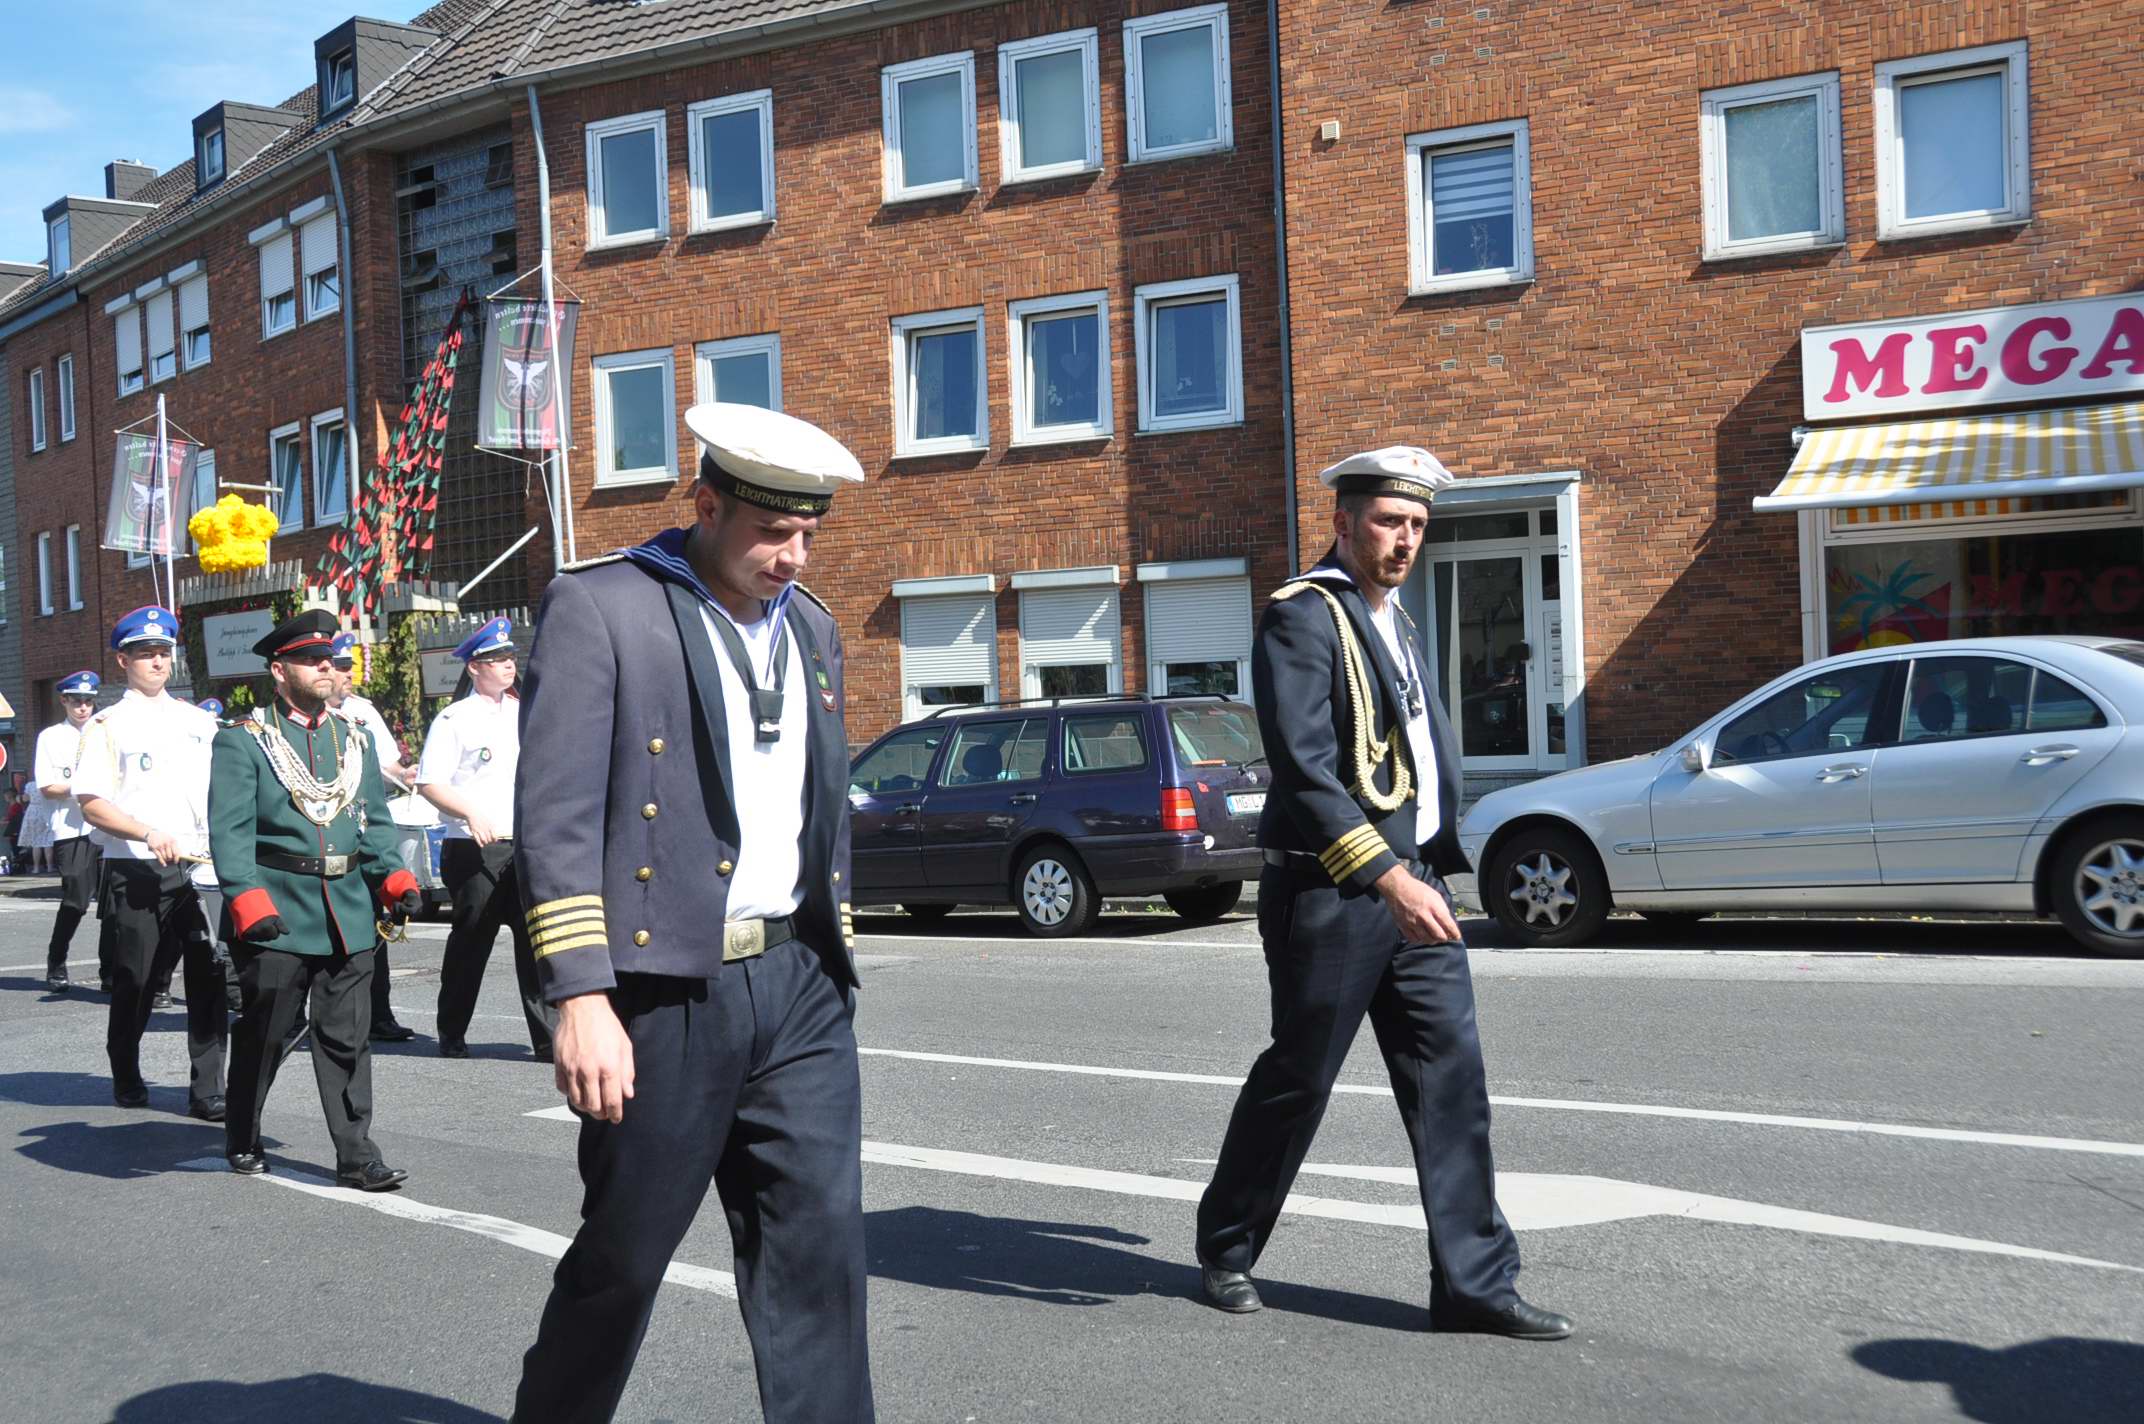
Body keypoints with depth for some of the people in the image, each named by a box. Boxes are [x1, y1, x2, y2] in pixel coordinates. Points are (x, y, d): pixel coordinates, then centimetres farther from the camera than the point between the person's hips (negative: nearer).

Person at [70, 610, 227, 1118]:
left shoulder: (199, 721, 15)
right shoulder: (108, 725, 2)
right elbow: (91, 805, -5)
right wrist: (149, 834, -19)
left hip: (199, 868, 3)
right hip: (137, 873, -3)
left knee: (210, 979, -3)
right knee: (136, 980, 7)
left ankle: (208, 1090, 3)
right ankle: (126, 1077, 29)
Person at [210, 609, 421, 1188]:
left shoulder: (356, 740, 15)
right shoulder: (243, 740, 0)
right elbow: (230, 830, -8)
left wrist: (395, 878, 0)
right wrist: (248, 900, -20)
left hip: (348, 915, 4)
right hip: (276, 914, -4)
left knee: (347, 1037, 4)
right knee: (262, 1032, 9)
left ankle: (356, 1155, 8)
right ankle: (242, 1142, 28)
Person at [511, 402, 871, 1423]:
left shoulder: (810, 627, 14)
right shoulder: (597, 610, -6)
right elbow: (555, 820, -12)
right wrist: (582, 1001, -18)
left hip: (800, 988, 5)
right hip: (664, 992, -5)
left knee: (819, 1244, 3)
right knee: (622, 1258, 10)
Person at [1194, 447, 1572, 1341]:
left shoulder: (1393, 619, 16)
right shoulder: (1302, 618, -12)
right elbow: (1304, 771, -21)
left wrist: (1427, 868, 17)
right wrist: (1386, 877, -27)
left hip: (1412, 881, 8)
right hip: (1330, 891, -8)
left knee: (1451, 1074, 4)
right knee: (1297, 1079, 4)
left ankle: (1474, 1283, 11)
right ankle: (1226, 1249, 25)